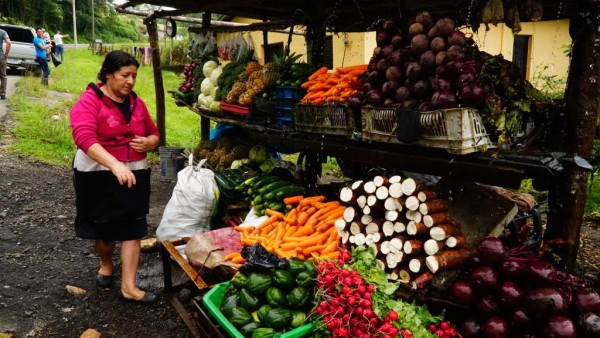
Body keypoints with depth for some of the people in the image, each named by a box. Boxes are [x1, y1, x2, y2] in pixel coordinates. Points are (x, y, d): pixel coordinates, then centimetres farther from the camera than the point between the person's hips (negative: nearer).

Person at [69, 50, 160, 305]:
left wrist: (148, 142, -12)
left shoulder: (136, 102, 4)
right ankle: (105, 264, 44)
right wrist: (116, 165, -44)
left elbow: (154, 133, 14)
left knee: (132, 228, -1)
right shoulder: (89, 101, -13)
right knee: (103, 226, 14)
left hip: (134, 173, 3)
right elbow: (84, 137, -30)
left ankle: (128, 287, 6)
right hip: (98, 174, -3)